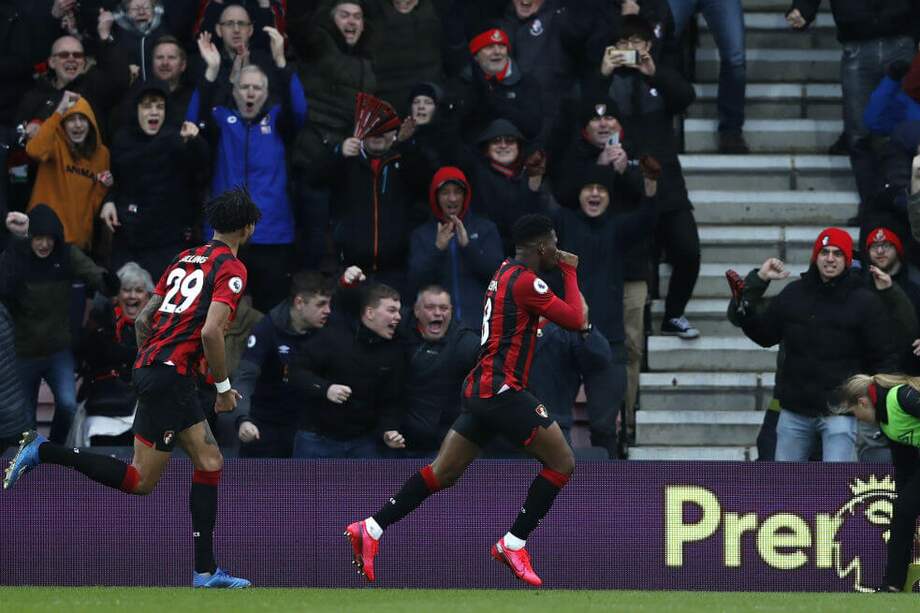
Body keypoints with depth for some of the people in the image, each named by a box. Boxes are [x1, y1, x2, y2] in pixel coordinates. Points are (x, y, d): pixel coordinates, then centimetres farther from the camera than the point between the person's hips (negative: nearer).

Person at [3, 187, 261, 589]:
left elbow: (142, 320, 19)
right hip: (172, 375, -9)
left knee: (209, 462, 11)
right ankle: (43, 451, -10)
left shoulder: (186, 259, 17)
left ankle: (205, 571, 9)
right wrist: (224, 387, -8)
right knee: (140, 481, -5)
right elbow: (211, 331, -19)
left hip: (150, 369, 9)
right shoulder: (231, 269, -7)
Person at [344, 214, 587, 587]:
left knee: (443, 473, 10)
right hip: (502, 391, -9)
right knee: (562, 462, -2)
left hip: (480, 389, 9)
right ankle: (513, 545, -1)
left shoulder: (506, 271, 15)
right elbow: (576, 320, -12)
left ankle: (371, 529, 4)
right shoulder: (525, 282, -14)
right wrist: (570, 273, 2)